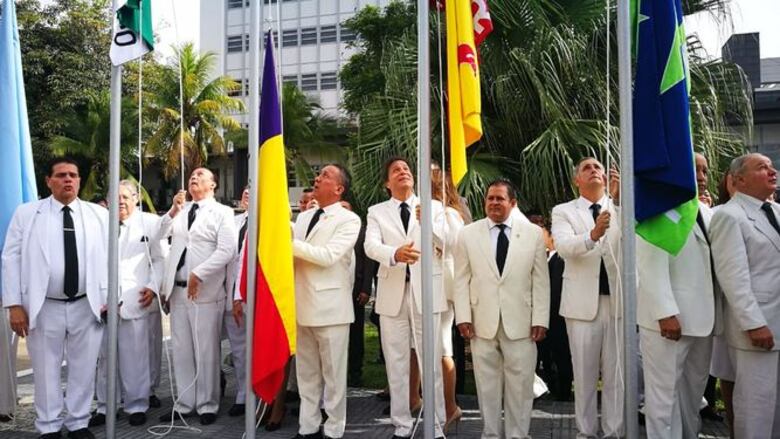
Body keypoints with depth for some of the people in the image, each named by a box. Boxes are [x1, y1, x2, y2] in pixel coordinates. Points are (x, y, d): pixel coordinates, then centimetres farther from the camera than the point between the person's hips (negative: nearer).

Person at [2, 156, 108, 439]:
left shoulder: (99, 214, 4)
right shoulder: (26, 213, 2)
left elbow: (110, 257, 1)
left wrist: (109, 297, -6)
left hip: (87, 306, 1)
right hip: (44, 307, -1)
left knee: (83, 369, 10)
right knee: (46, 370, 10)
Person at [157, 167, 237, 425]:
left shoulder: (222, 212, -2)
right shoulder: (180, 211, 16)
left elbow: (227, 251, -13)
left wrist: (198, 274, -17)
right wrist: (173, 211, -5)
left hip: (205, 291, -5)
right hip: (178, 289, 5)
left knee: (205, 351, 2)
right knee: (181, 350, 11)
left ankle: (207, 405, 15)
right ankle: (185, 403, 22)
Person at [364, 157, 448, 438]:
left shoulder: (432, 207, 7)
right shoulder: (377, 212, 8)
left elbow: (448, 242, -7)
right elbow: (371, 246, -9)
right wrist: (395, 254, -31)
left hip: (426, 292, -1)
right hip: (392, 293, 1)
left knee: (431, 362, 3)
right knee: (396, 363, 8)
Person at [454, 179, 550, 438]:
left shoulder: (533, 233, 4)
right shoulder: (468, 234, 4)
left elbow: (541, 280, 3)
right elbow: (462, 280, 4)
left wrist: (540, 320, -2)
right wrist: (463, 317, -4)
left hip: (520, 322, 0)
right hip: (483, 322, 1)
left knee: (520, 384, 6)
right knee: (487, 384, 10)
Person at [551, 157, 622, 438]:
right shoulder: (563, 211, 3)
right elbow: (564, 247, -15)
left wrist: (620, 201, -25)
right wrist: (593, 235, -33)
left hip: (618, 301, 1)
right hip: (582, 303, -1)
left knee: (616, 373, 8)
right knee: (584, 374, 8)